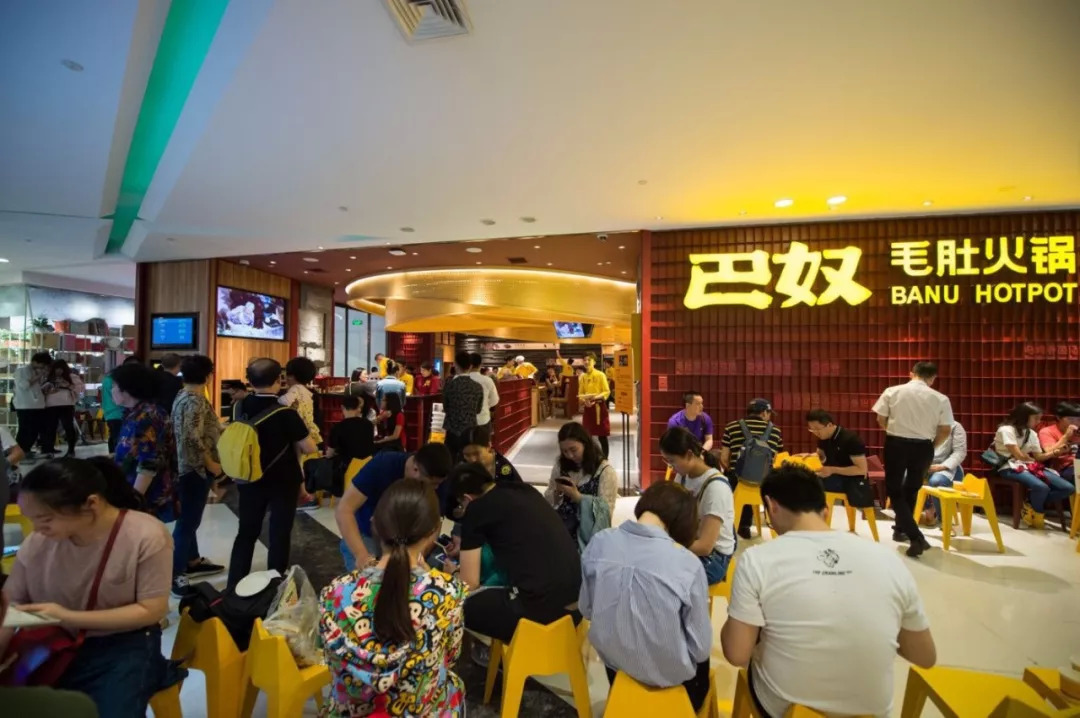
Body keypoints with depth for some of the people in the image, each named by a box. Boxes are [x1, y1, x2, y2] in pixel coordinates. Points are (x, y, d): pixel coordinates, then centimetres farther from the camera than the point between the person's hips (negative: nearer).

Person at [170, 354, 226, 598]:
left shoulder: (182, 396, 9)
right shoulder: (196, 400, -21)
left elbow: (182, 432, 16)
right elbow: (193, 438, -26)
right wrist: (211, 464, -17)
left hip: (187, 466, 10)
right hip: (196, 469, -10)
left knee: (189, 518, 20)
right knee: (188, 521, -1)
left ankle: (193, 561, 34)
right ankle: (175, 576, 8)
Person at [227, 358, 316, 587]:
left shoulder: (240, 408, -4)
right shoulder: (285, 412, -21)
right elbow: (310, 448, -19)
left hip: (250, 480, 5)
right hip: (283, 482, -5)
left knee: (246, 533, 18)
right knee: (279, 535, 8)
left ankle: (234, 587, 27)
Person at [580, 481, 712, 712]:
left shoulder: (599, 543, -17)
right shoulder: (688, 564, -26)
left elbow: (586, 609, -2)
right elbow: (700, 649, -16)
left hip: (613, 659, 3)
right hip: (668, 673, -2)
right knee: (702, 658, 32)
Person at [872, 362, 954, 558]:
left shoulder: (892, 392, -5)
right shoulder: (940, 399, -3)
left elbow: (881, 420, -2)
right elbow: (945, 430, -1)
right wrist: (932, 446, 17)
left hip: (896, 444, -2)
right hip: (923, 447, 2)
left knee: (894, 491, 7)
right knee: (911, 490, 21)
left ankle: (916, 537, -6)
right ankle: (901, 530, 33)